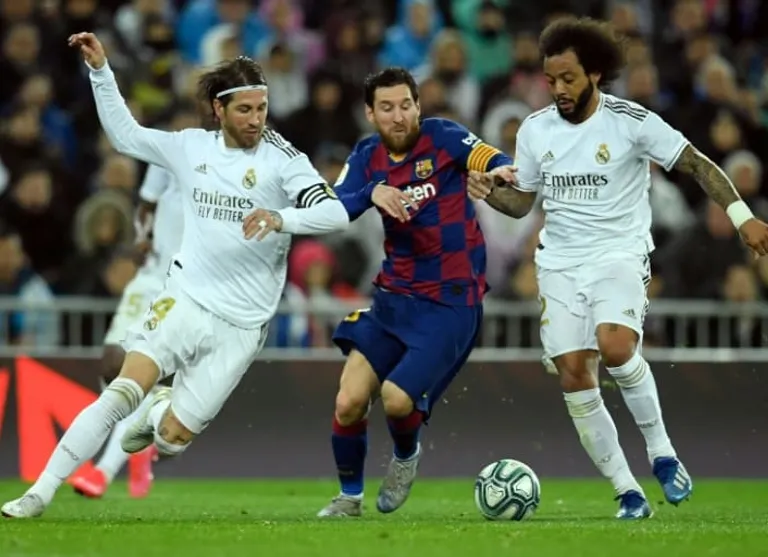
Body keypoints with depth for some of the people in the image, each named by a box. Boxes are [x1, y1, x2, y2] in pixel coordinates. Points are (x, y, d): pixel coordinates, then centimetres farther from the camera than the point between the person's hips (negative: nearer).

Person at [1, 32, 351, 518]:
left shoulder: (282, 159, -7)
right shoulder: (192, 147, 4)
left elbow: (336, 214, -17)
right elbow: (125, 134, 18)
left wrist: (281, 218, -35)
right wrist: (100, 69, 10)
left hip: (241, 327, -1)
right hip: (185, 300, 2)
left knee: (172, 440, -1)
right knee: (123, 393, -20)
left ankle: (161, 416, 37)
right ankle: (40, 493, -14)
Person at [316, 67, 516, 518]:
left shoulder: (442, 138, -9)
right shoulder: (368, 157, 4)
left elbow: (498, 164, -24)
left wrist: (502, 170, -48)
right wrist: (372, 192, -27)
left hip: (452, 303, -4)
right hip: (394, 298, 4)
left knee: (397, 400, -16)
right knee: (349, 402, -6)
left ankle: (406, 456, 19)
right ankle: (350, 496, 18)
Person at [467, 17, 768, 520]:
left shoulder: (630, 121, -8)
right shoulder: (535, 130, 4)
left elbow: (696, 164, -4)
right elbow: (522, 201, 15)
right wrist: (490, 193, -6)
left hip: (620, 255, -4)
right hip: (560, 265, 4)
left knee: (615, 346, -30)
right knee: (573, 375, -7)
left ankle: (661, 452, -9)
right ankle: (627, 492, 4)